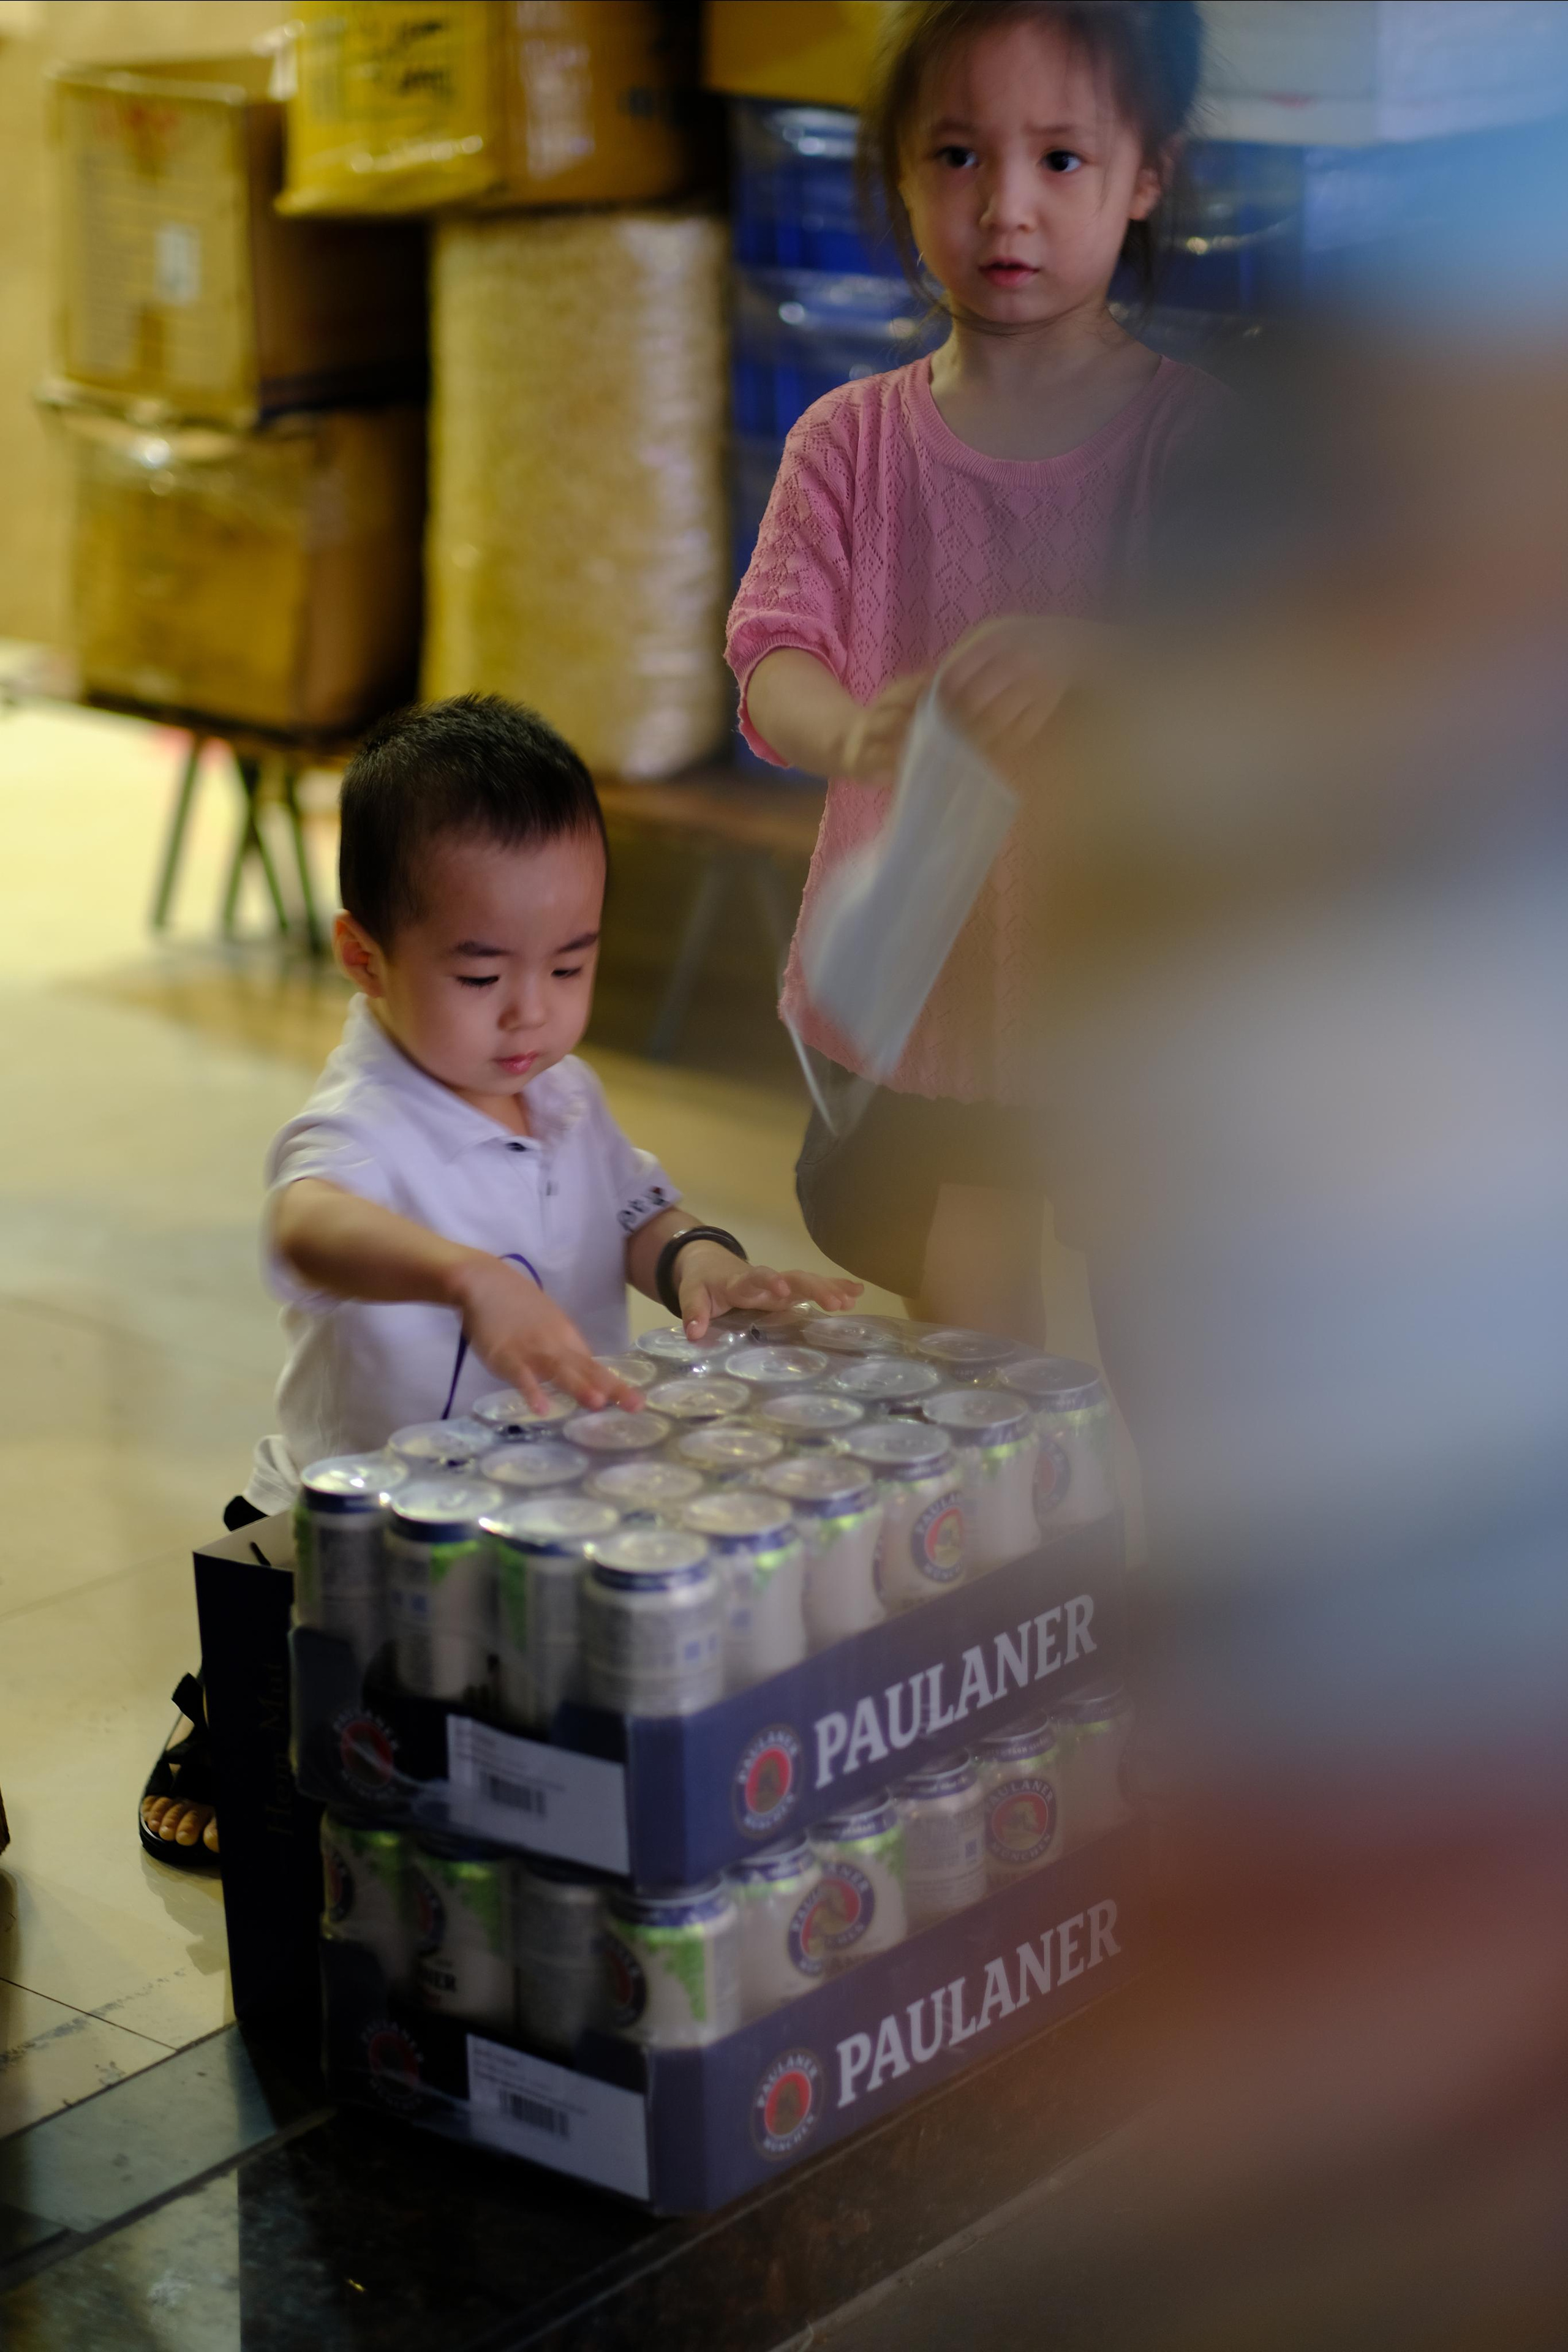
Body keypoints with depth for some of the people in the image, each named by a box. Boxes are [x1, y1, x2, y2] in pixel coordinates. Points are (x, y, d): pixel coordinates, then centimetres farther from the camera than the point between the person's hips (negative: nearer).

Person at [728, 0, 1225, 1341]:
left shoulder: (1197, 434, -5)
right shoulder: (852, 445, 0)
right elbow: (772, 662, -11)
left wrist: (1087, 659, -38)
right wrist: (857, 733, -35)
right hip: (913, 998, 2)